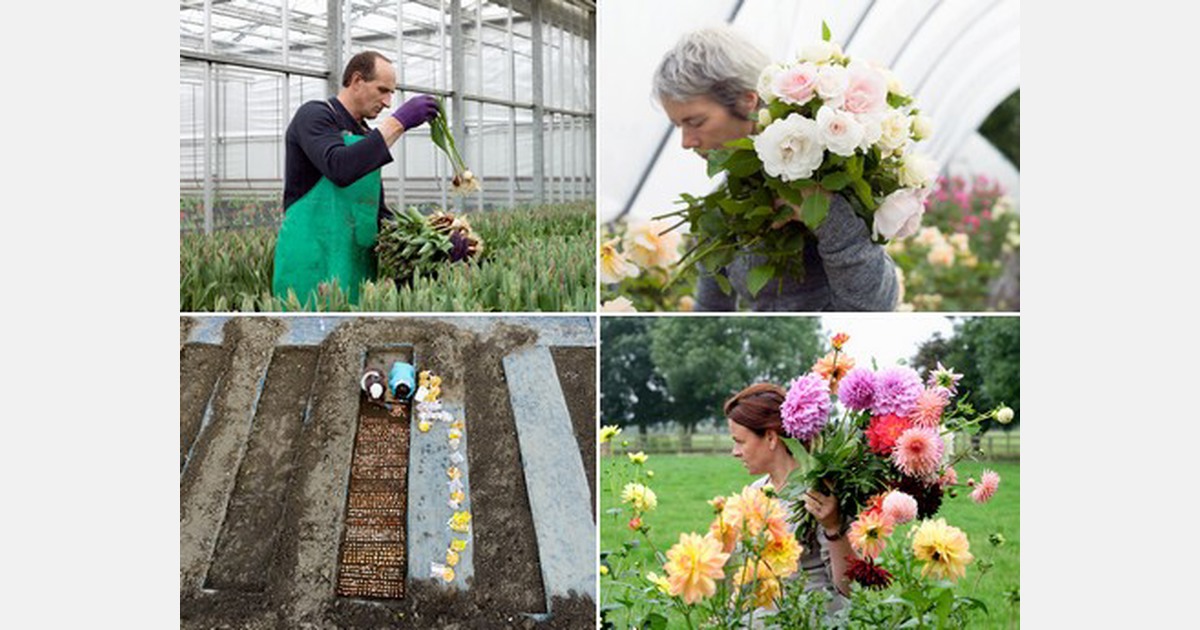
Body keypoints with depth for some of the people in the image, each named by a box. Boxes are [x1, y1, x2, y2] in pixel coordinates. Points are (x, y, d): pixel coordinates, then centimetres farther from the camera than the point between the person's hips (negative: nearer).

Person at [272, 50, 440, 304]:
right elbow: (339, 169, -24)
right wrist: (397, 123, -21)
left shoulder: (366, 136, 20)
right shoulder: (314, 115, -3)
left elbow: (378, 212, 22)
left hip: (359, 264, 8)